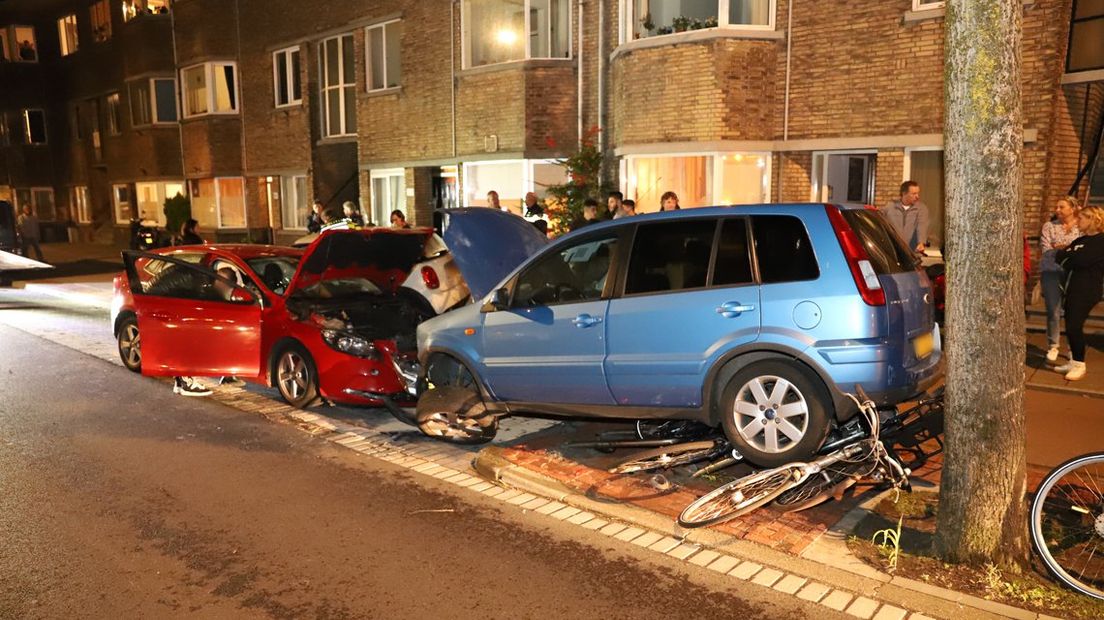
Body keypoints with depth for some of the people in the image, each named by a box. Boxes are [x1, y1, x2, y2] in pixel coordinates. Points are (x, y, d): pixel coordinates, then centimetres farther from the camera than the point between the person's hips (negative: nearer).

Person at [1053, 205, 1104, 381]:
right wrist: (1069, 253, -8)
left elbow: (1080, 260, -21)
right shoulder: (1080, 240, 17)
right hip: (1073, 289, 8)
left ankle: (1079, 365, 2)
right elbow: (1059, 258, 12)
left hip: (1087, 291, -8)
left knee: (1074, 326, -9)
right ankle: (1073, 362, 18)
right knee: (1071, 327, 9)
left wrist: (1066, 253, -4)